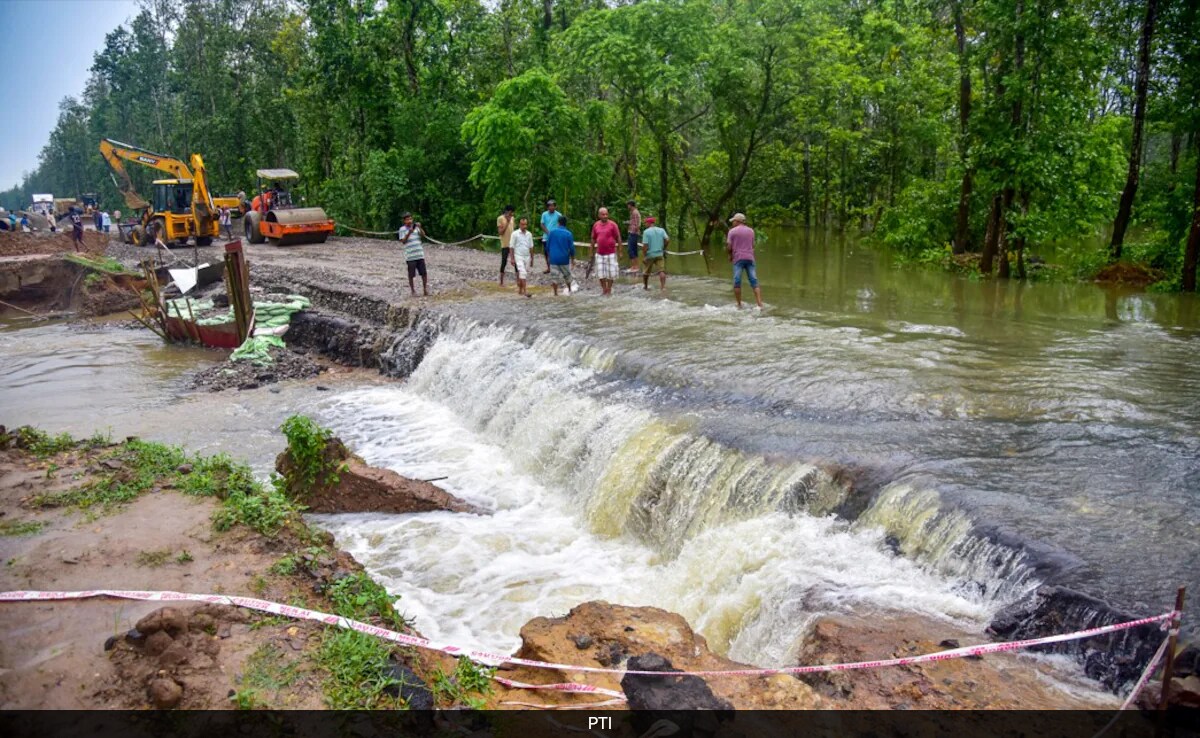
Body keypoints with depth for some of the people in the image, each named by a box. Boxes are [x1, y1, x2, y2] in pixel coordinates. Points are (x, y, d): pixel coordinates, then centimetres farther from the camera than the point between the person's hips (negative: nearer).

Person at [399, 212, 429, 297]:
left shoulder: (416, 227, 11)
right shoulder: (402, 229, 1)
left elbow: (423, 235, 2)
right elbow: (403, 241, -6)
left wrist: (420, 227, -14)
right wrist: (409, 233, -17)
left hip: (420, 254, 3)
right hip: (410, 256, -3)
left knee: (424, 273, 2)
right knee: (411, 275, 2)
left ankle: (425, 290, 13)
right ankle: (413, 291, 13)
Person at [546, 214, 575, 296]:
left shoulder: (552, 231, -3)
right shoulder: (568, 234, -5)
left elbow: (547, 245, 2)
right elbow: (571, 248, -3)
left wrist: (548, 256, 14)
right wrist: (572, 258, 10)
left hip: (553, 258, -1)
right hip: (564, 259, 1)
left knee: (554, 276, 4)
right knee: (567, 275, 20)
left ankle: (556, 293, 3)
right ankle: (569, 290, 35)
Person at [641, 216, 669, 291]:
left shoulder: (646, 232, -8)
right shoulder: (661, 230, 4)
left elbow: (645, 245, -13)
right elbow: (667, 240, -5)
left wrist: (644, 256, -7)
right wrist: (663, 248, 10)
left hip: (650, 254, -2)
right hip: (660, 254, 2)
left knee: (646, 271, 15)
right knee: (661, 270, -1)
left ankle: (645, 286, 29)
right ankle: (663, 286, -14)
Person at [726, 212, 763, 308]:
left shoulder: (732, 231, 0)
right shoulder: (751, 231, 13)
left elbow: (729, 246, -3)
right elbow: (753, 245, 15)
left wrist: (730, 255, 14)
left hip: (738, 258, -3)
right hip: (750, 258, 3)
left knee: (737, 283, 3)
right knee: (754, 282, -1)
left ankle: (739, 304, 4)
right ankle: (760, 304, -9)